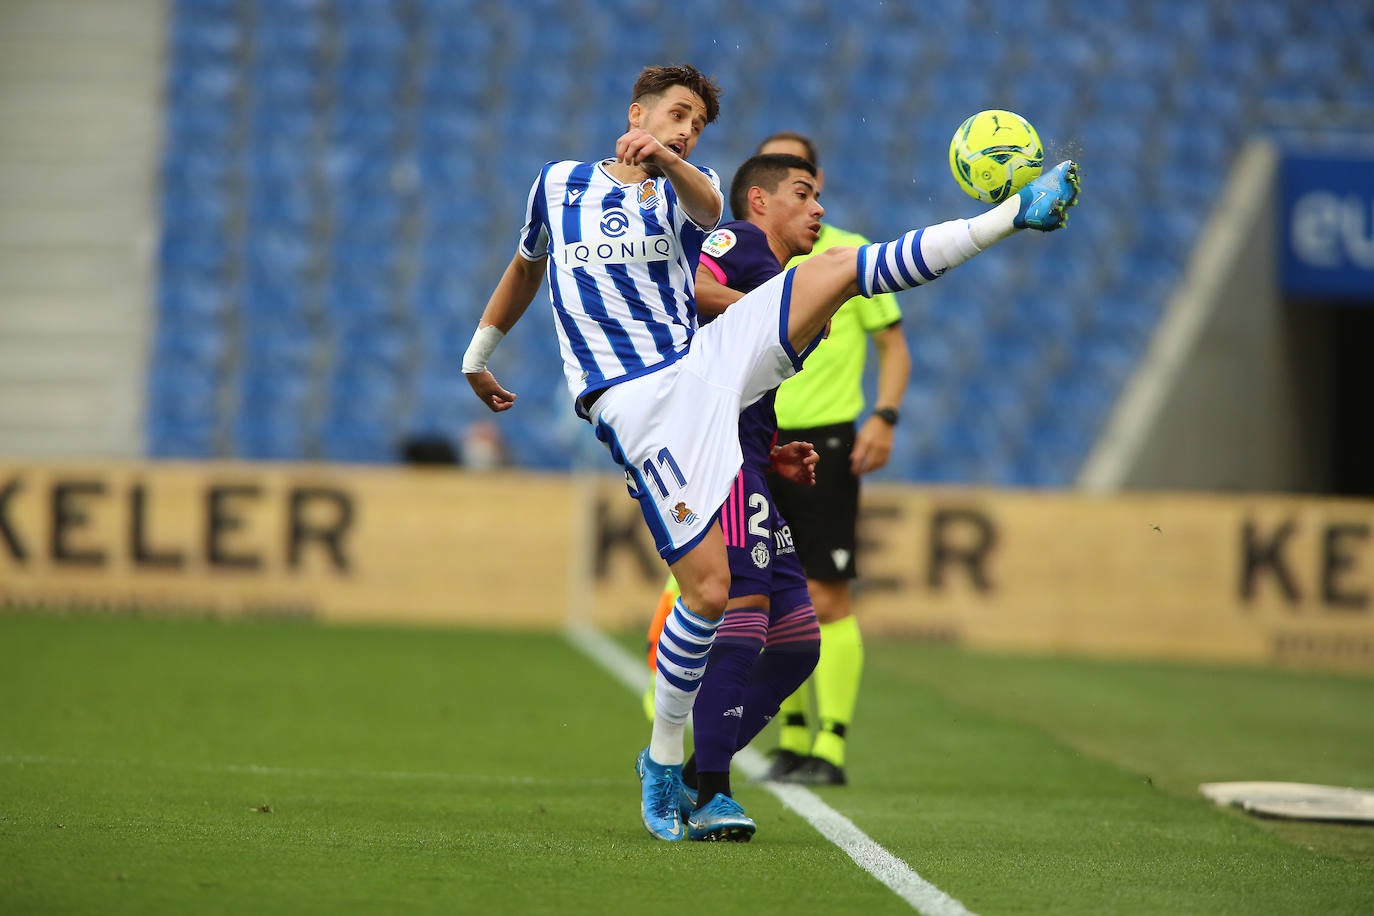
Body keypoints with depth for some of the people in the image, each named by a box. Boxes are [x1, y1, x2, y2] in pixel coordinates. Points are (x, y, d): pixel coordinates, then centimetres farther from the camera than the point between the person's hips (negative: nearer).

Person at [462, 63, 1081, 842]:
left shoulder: (687, 189, 12)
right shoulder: (559, 184, 13)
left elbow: (706, 207, -15)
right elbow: (526, 267, 32)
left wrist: (666, 163, -38)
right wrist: (477, 356, 40)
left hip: (709, 362, 3)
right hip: (638, 401, -3)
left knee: (840, 268, -13)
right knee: (708, 588, -13)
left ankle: (1017, 216, -7)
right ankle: (664, 762, 2)